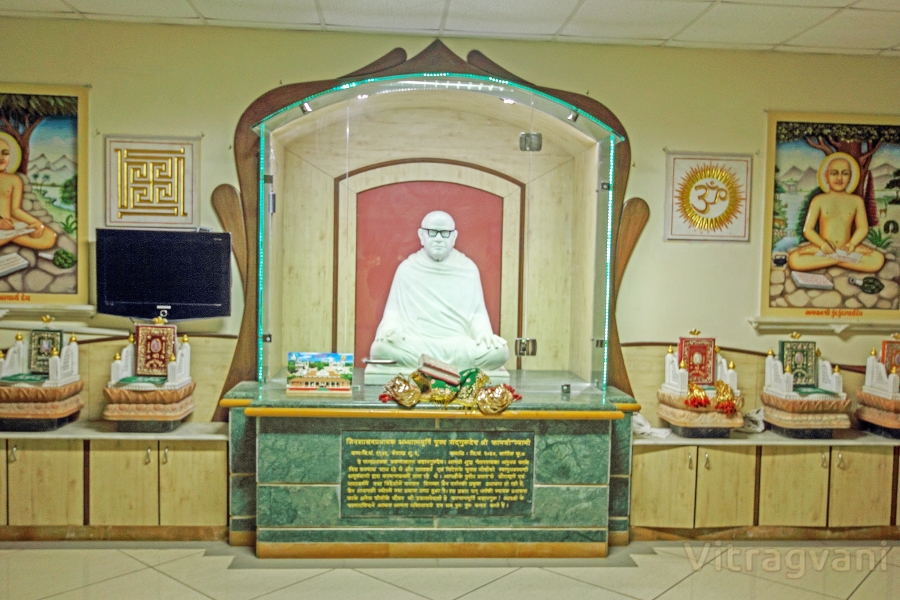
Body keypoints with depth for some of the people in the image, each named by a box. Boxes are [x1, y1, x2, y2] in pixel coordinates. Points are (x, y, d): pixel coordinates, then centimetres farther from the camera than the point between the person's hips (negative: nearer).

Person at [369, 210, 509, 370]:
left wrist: (484, 333, -9)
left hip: (459, 347, 0)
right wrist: (390, 328, -11)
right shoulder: (407, 268, 10)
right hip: (414, 346, 0)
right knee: (380, 348, -33)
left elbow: (477, 312, 13)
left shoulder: (468, 269, 12)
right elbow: (393, 311, 12)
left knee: (499, 351, -29)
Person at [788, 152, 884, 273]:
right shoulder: (819, 200, 5)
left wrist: (852, 243, -12)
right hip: (823, 247, -1)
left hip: (847, 248, 1)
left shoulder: (856, 201, 10)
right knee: (794, 259, -31)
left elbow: (863, 228, 8)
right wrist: (822, 244, -17)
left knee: (878, 260, -25)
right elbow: (808, 229, 1)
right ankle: (844, 258, -23)